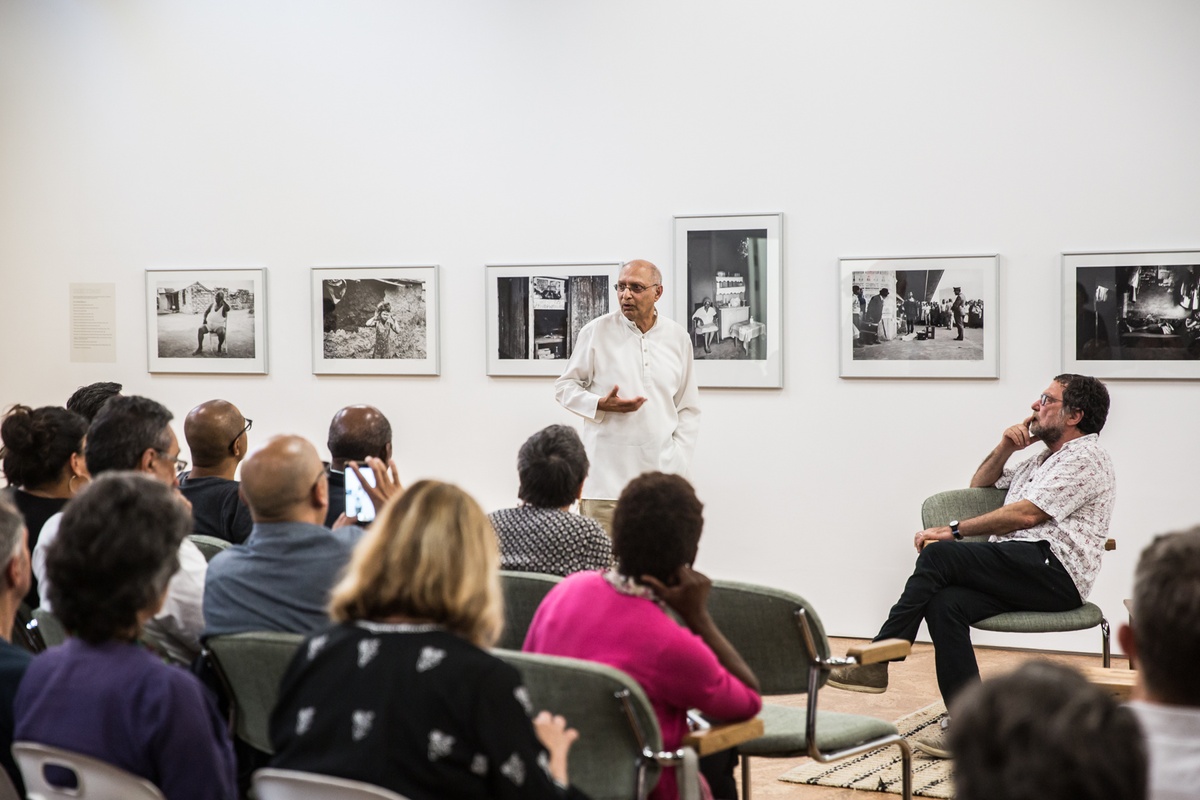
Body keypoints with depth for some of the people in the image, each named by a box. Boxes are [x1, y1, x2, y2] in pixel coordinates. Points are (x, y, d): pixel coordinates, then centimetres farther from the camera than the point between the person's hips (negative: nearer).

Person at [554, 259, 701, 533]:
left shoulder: (678, 338, 10)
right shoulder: (596, 331, 2)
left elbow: (689, 408, 14)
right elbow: (564, 387, 8)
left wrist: (678, 463, 5)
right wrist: (601, 404, -12)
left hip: (660, 474, 2)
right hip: (607, 477, -2)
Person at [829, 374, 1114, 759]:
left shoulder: (1085, 457, 0)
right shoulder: (1042, 459, 31)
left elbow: (1027, 513, -11)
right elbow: (980, 486, 36)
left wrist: (954, 530, -10)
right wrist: (1004, 448, 17)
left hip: (1053, 571, -9)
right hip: (1018, 574, 9)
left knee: (940, 555, -23)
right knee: (944, 604, -21)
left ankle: (876, 662, -20)